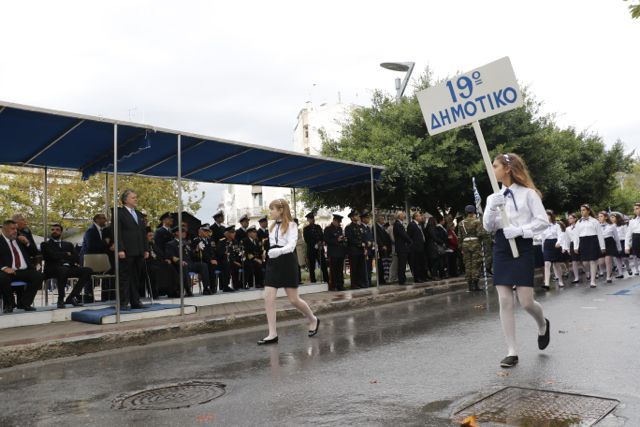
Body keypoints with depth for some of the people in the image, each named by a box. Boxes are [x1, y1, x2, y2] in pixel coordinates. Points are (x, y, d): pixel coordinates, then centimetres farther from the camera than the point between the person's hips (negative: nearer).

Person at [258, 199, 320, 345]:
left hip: (287, 263, -6)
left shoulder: (291, 225, -6)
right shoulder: (272, 226, 13)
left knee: (293, 299, 1)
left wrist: (279, 251, -34)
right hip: (273, 263, 6)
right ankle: (272, 334, 0)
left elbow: (291, 245, -19)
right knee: (268, 298, -5)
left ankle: (313, 320, 27)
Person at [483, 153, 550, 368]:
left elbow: (543, 221, -6)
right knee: (505, 301, 0)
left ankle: (543, 324, 32)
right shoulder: (493, 196, 10)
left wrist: (520, 230, -17)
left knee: (526, 302, -4)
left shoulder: (528, 193, -2)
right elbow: (488, 227, 4)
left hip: (522, 246, -4)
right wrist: (492, 208, -13)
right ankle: (512, 351, 6)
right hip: (501, 247, 4)